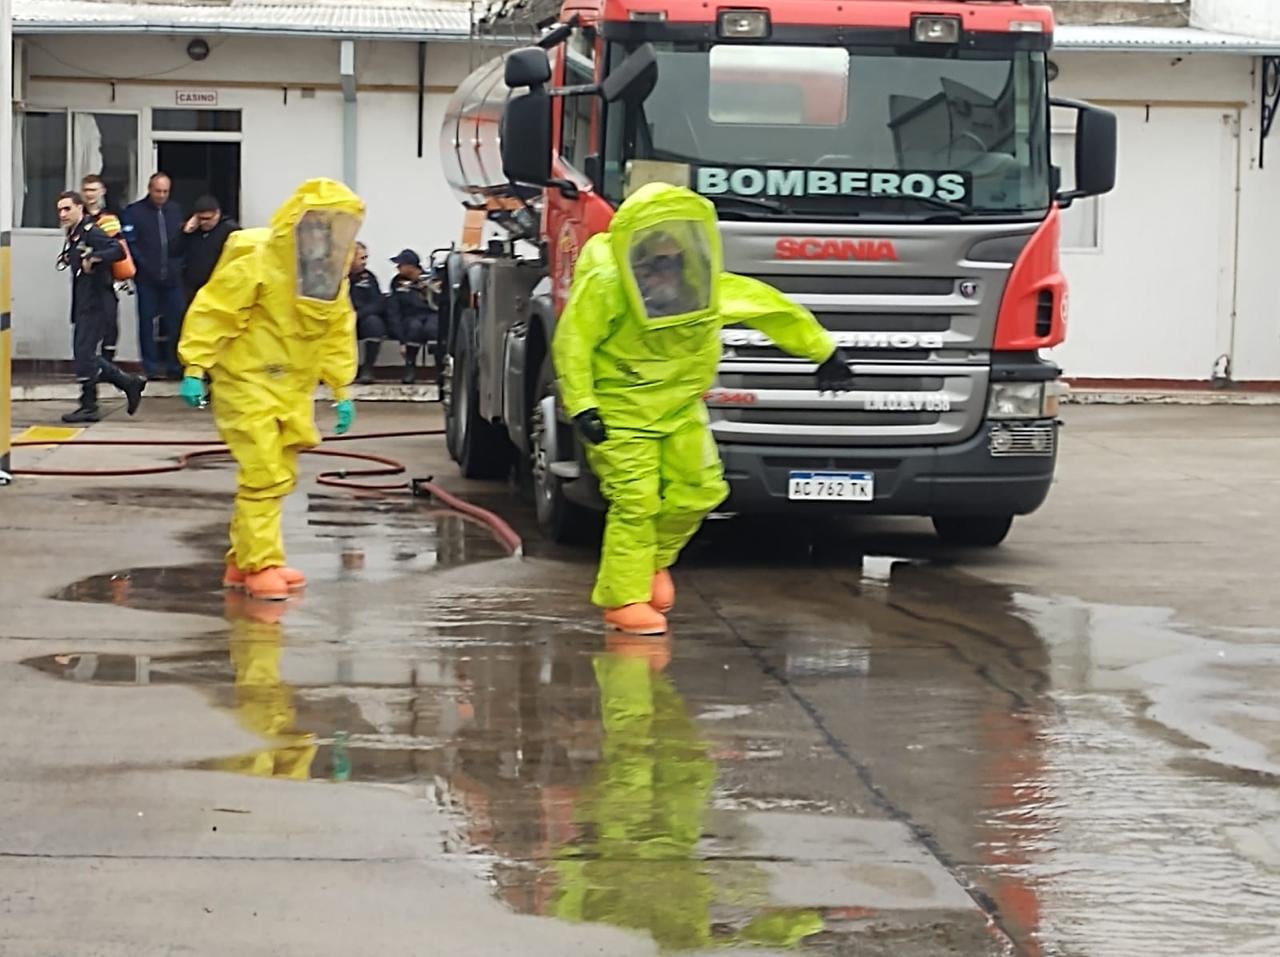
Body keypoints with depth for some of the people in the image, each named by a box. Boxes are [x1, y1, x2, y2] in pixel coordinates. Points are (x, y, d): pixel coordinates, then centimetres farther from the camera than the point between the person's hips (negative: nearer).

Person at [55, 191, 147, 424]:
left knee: (84, 353, -9)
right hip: (83, 304, 10)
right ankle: (130, 383, 17)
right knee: (83, 355, 9)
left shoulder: (91, 232, -13)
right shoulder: (74, 235, 15)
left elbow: (118, 250, -27)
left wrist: (93, 258, -35)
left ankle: (88, 406, 0)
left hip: (95, 302, -10)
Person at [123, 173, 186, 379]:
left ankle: (174, 365, 9)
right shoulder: (134, 211, 0)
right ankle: (151, 367, 8)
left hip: (172, 277, 3)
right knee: (147, 322, 2)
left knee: (175, 322, 1)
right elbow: (129, 242, -7)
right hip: (147, 277, -3)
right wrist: (143, 266, -14)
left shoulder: (175, 210, 12)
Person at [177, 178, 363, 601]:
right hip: (247, 385, -8)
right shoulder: (256, 263, -16)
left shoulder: (332, 277, 6)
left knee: (277, 477, 12)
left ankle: (242, 560, 23)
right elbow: (212, 311, -16)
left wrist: (341, 389, 12)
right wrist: (195, 369, -20)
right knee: (263, 475, -13)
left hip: (292, 391, 8)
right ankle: (261, 565, -8)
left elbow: (337, 334, 14)